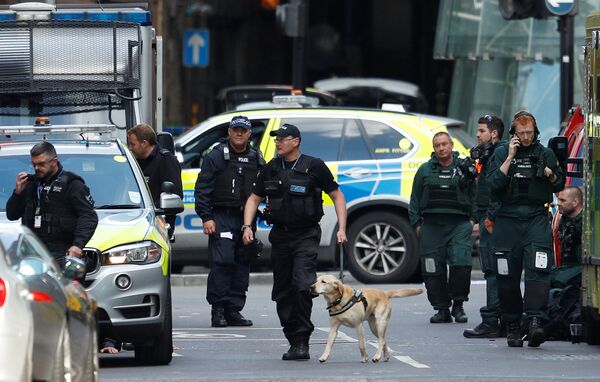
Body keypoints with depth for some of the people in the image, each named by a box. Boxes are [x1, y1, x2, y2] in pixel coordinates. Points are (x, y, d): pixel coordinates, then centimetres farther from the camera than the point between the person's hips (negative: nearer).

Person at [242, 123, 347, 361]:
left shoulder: (314, 167, -2)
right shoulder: (271, 169, 10)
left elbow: (337, 196, 4)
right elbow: (254, 199, 18)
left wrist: (341, 229, -5)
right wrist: (247, 226, 3)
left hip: (306, 235, -5)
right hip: (280, 235, 5)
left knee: (303, 285, -19)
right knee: (283, 292, 5)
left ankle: (302, 342, -16)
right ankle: (294, 341, 14)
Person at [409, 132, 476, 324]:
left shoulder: (464, 168, 9)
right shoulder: (425, 170, 13)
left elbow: (475, 194, 11)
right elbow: (415, 199, 16)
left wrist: (473, 219, 3)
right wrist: (416, 223, 9)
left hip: (459, 224, -2)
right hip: (431, 226, 2)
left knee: (461, 263, -16)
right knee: (433, 270, -1)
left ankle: (458, 305, -1)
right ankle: (442, 309, 8)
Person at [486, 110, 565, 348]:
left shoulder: (545, 154, 11)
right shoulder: (501, 153, 7)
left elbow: (559, 186, 20)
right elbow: (493, 184, -6)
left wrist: (551, 175, -2)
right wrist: (510, 157, -9)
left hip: (537, 219, -1)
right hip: (508, 219, 1)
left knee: (538, 270, -17)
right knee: (507, 276, 2)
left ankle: (536, 320, -26)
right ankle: (512, 327, 11)